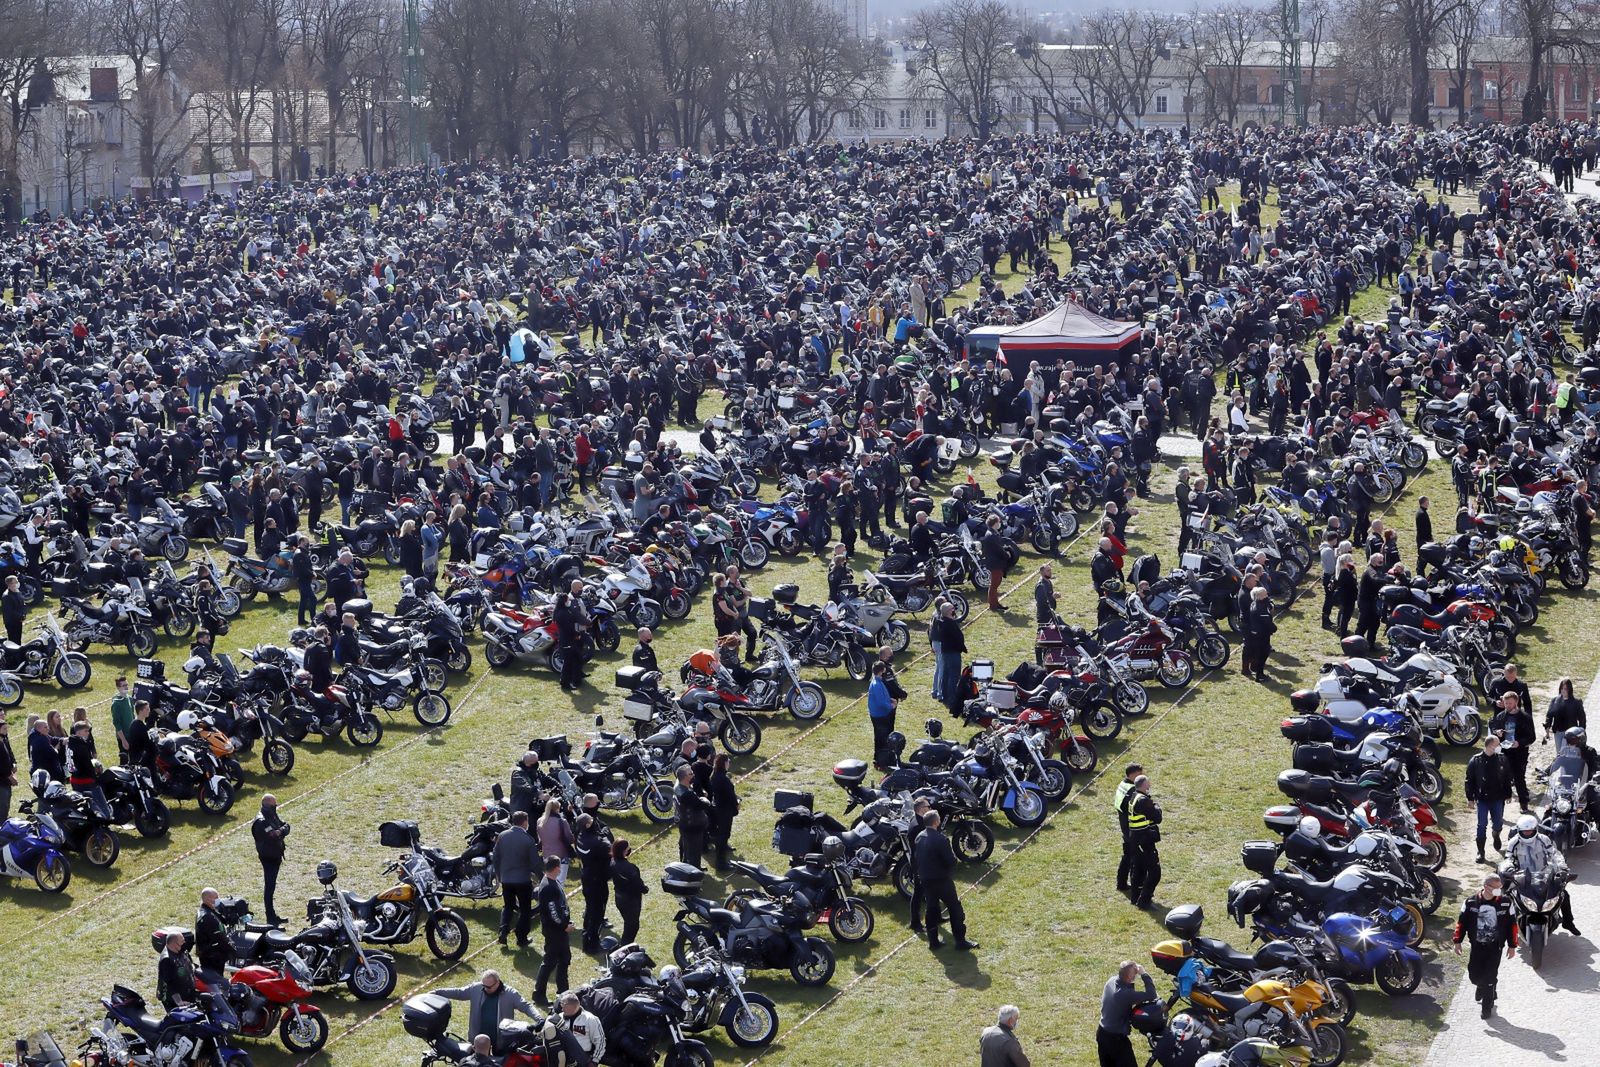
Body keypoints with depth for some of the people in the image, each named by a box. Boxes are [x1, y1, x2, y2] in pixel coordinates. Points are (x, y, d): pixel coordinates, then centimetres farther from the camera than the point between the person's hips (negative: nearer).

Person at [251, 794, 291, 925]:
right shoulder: (261, 821, -22)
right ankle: (270, 917, -2)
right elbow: (273, 836, -31)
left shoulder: (274, 816, 8)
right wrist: (281, 831, -14)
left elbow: (286, 826, 5)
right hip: (268, 857, -10)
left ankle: (272, 914, 28)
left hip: (276, 855, 10)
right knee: (269, 886, -5)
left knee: (271, 885, 18)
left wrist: (281, 830, -16)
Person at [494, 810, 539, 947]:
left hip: (506, 879, 4)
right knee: (525, 910, 9)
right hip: (523, 879, -4)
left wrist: (499, 875, 14)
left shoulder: (502, 836, -3)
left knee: (508, 906, 21)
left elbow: (495, 857, 3)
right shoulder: (528, 839, -15)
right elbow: (534, 861, -13)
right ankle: (521, 939, 8)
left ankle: (503, 932, 6)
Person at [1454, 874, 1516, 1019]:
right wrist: (1458, 941, 2)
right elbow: (1462, 922, 3)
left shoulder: (1505, 904, -5)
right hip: (1476, 946, 1)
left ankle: (1487, 1007, 10)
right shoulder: (1470, 902, -5)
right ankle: (1482, 987, 38)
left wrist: (1512, 946, 2)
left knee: (1490, 977, -4)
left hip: (1495, 947, -1)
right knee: (1474, 974, 3)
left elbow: (1512, 925, 2)